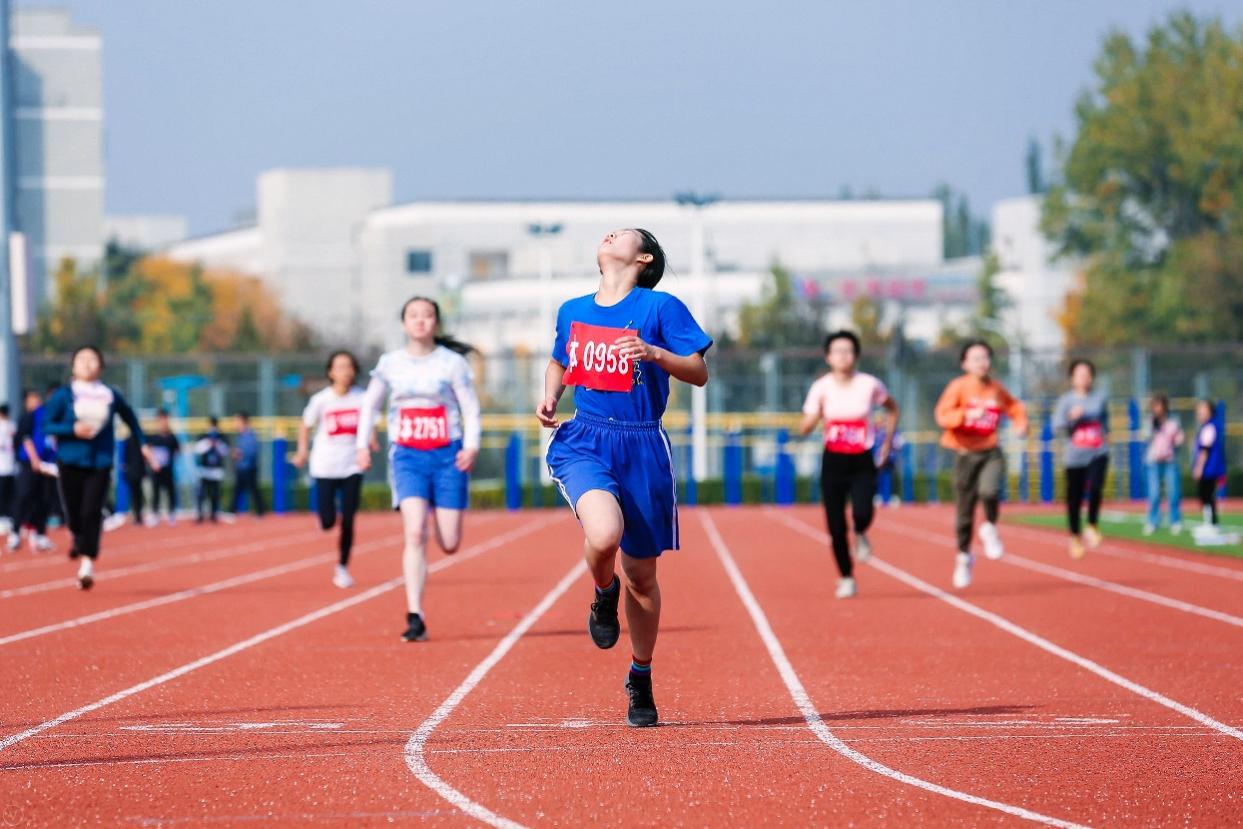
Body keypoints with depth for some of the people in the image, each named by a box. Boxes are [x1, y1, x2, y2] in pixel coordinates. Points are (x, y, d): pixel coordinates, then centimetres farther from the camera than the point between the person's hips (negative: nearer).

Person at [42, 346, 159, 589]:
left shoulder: (110, 395, 5)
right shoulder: (64, 395, 0)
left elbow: (129, 418, 21)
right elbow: (47, 425, -1)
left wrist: (143, 444, 21)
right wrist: (72, 430, -16)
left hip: (99, 463, 0)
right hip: (70, 463, 0)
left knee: (92, 512, -13)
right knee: (74, 513, 3)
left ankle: (88, 563, -11)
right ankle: (79, 539, 38)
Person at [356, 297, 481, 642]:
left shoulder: (452, 363, 0)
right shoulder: (390, 364, 5)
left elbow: (471, 409, -1)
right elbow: (370, 404, 17)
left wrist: (471, 446, -16)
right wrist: (362, 444, 7)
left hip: (447, 456, 0)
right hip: (407, 457, 0)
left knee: (450, 544, 0)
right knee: (414, 534, -17)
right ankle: (415, 617, -19)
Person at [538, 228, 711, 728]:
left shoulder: (660, 308, -2)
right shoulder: (572, 311, 11)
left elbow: (699, 373, -5)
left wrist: (654, 353, -22)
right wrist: (550, 398, 9)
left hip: (642, 447, -1)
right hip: (584, 442, 1)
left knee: (641, 574, 6)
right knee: (603, 534, -30)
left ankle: (641, 681, 26)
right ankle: (604, 593, 5)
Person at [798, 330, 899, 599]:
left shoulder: (870, 385, -4)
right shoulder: (821, 388, -3)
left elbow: (892, 409, 15)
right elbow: (804, 428, -6)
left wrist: (888, 442, 9)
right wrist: (815, 414, -25)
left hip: (862, 463, -1)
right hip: (833, 462, 1)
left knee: (862, 512, -25)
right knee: (836, 528, -2)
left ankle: (860, 534, 12)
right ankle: (846, 579, 16)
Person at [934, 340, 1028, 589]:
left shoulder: (996, 388, 3)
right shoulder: (958, 387, -7)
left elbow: (1015, 408, 20)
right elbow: (942, 416, -17)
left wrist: (1021, 424, 0)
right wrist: (966, 415, -33)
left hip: (991, 453, 1)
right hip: (965, 454, -1)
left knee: (989, 491, -28)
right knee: (964, 511, 5)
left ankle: (990, 530, 3)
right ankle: (964, 557, 27)